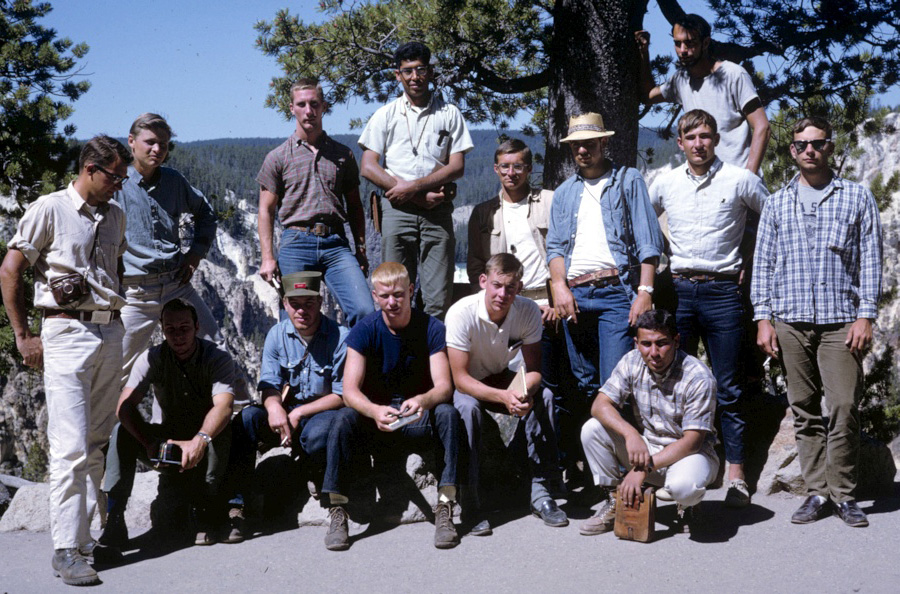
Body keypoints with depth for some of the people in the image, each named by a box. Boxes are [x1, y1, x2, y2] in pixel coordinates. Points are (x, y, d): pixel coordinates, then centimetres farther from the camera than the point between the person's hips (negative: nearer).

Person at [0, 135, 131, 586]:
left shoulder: (115, 215, 15)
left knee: (97, 441, 10)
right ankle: (65, 549, -7)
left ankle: (83, 530, 20)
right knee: (71, 446, -11)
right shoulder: (48, 209, -3)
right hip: (67, 332, -6)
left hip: (111, 332, 6)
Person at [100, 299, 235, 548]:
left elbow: (223, 407, -33)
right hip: (168, 439, 2)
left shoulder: (218, 359, -15)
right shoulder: (152, 358, -8)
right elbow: (125, 406, -21)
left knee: (222, 432, -34)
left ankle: (206, 516, -25)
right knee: (122, 431, -23)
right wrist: (150, 443, -39)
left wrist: (199, 441, -53)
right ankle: (114, 521, -28)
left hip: (205, 444, -2)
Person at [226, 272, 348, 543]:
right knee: (247, 417, -25)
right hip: (286, 412, 4)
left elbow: (342, 395, -10)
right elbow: (269, 385, -1)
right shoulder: (277, 335, 4)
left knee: (318, 434, -39)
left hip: (324, 411, -4)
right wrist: (274, 407, -25)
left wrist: (298, 413, -17)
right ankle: (235, 506, -28)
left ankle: (324, 488, -6)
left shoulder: (340, 337, -10)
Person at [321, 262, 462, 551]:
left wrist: (423, 401, -41)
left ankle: (445, 510, -31)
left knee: (447, 413, -30)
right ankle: (336, 512, -27)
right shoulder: (364, 330, -8)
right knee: (344, 418, -30)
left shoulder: (432, 328, -8)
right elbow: (350, 390, -17)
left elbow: (444, 385, -16)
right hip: (373, 416, 0)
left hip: (418, 419, 0)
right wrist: (375, 411, -40)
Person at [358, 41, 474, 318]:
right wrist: (421, 197, -7)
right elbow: (368, 167, 3)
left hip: (438, 212, 0)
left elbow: (457, 167, 5)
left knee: (439, 299, -5)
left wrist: (413, 186, -9)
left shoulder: (449, 114, 12)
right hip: (397, 210, 0)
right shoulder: (386, 115, 11)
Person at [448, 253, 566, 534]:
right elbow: (460, 378, -27)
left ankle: (541, 490, -17)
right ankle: (468, 498, -26)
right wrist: (504, 397, -42)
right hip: (466, 386, -3)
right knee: (467, 406, -35)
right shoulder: (461, 313, -27)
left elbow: (533, 369, -12)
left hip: (503, 380, 4)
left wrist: (523, 393, -36)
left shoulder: (529, 311, -17)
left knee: (543, 396, -23)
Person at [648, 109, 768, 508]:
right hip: (679, 290, 3)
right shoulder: (665, 183, 9)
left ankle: (736, 474, 7)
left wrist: (750, 259, 5)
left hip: (723, 291, -3)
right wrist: (667, 255, 12)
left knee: (728, 388, 0)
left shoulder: (740, 180, 1)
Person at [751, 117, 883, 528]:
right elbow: (763, 263, 13)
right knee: (804, 411, 3)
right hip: (790, 322, 2)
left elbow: (870, 259, 5)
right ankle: (818, 492, 10)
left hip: (841, 321, -2)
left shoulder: (857, 198, 9)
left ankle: (843, 493, 4)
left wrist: (866, 315, -4)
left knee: (844, 408, -8)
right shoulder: (777, 203, 14)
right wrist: (763, 318, 4)